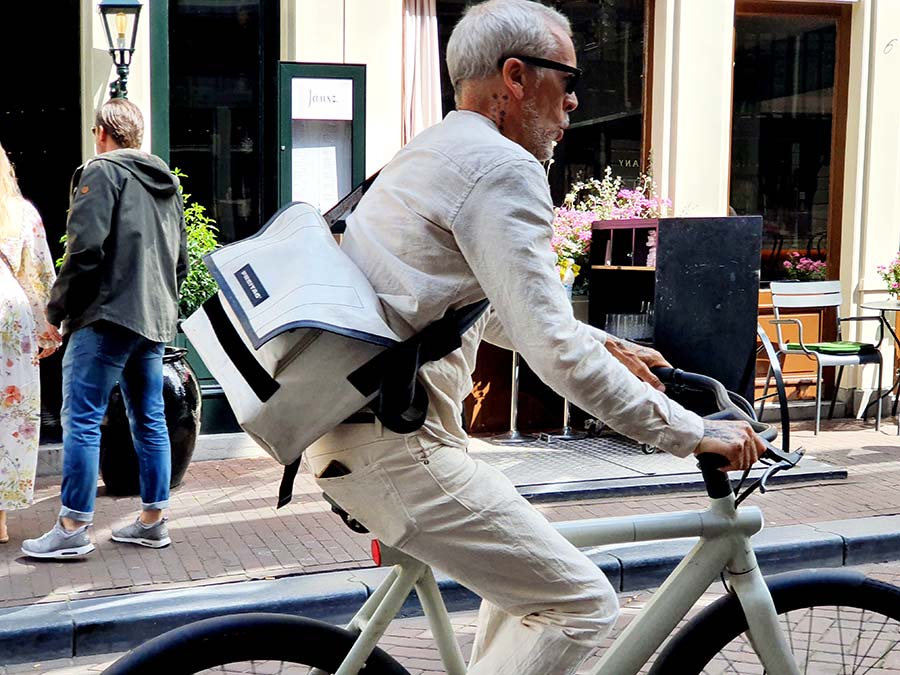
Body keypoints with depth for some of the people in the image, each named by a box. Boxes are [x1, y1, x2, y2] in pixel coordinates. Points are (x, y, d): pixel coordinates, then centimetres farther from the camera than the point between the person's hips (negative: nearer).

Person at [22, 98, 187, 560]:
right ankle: (152, 521, 16)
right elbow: (180, 258, 22)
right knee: (149, 420, 11)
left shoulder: (102, 172, -6)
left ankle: (73, 529, -3)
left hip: (107, 316, -8)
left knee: (81, 420, -4)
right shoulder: (167, 181, 19)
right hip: (155, 321, 8)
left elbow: (86, 248, -16)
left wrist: (57, 310, -8)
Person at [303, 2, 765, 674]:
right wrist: (693, 432, -14)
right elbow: (556, 352, -21)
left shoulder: (431, 151, 18)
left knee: (527, 576, 23)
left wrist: (605, 345, 26)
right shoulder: (504, 170, -14)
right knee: (581, 603, -7)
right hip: (398, 448, -11)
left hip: (349, 426, 11)